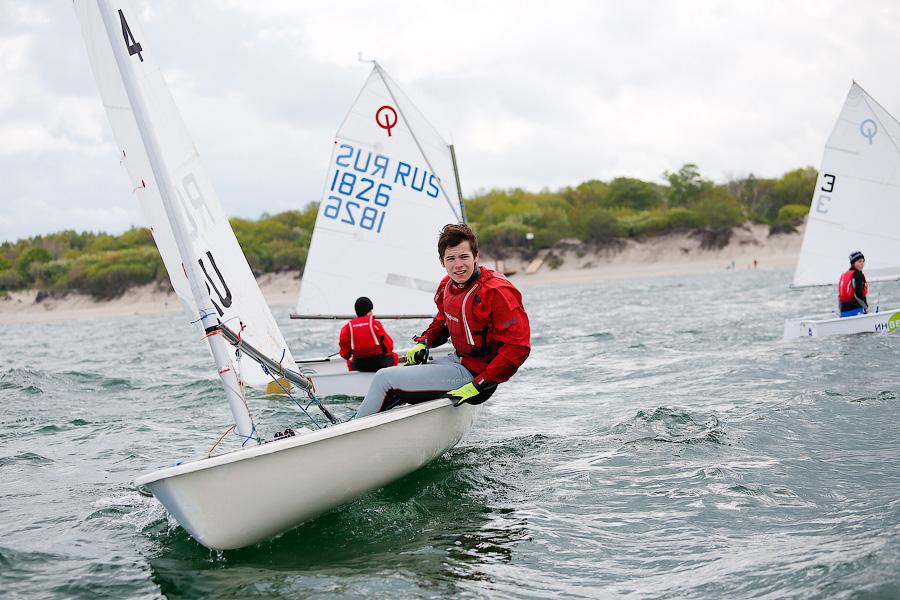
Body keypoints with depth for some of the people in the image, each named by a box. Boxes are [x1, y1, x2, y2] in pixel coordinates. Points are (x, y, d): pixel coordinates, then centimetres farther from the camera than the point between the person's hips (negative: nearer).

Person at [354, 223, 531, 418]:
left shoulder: (496, 292, -22)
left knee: (384, 379, -9)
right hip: (457, 360, 9)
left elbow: (518, 346, -25)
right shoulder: (447, 285, 3)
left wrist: (479, 385, -25)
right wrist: (424, 342, 5)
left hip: (473, 373, -9)